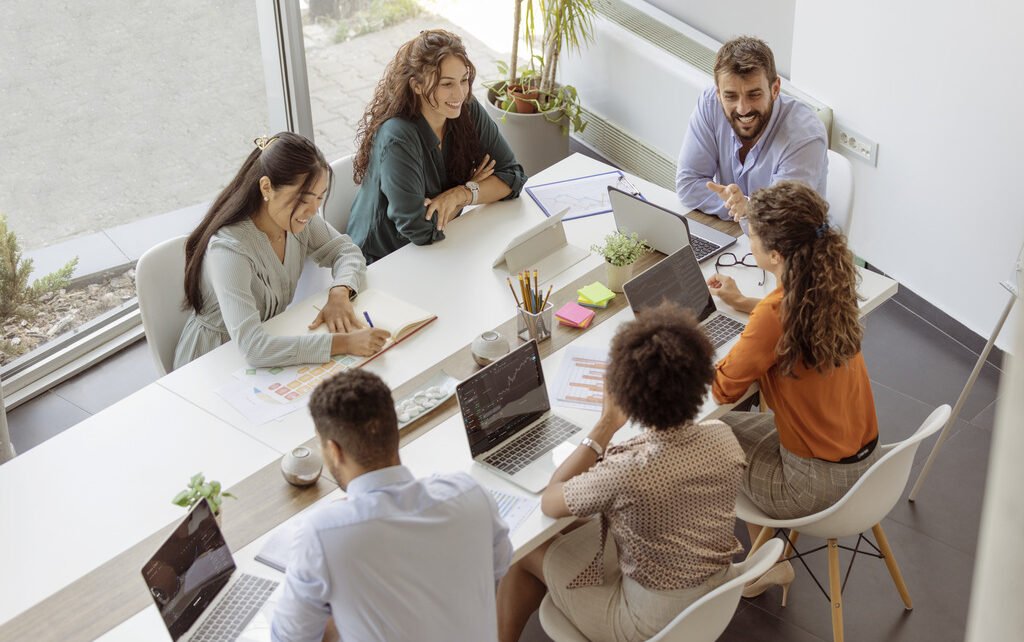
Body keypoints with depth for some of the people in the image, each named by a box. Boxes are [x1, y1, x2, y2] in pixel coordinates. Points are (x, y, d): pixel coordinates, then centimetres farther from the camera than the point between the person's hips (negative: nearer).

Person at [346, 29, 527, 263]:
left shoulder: (468, 111, -7)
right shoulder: (398, 138, -25)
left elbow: (513, 176, -3)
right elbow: (420, 230, -27)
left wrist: (462, 193, -20)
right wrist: (473, 187, -12)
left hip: (439, 250, 6)